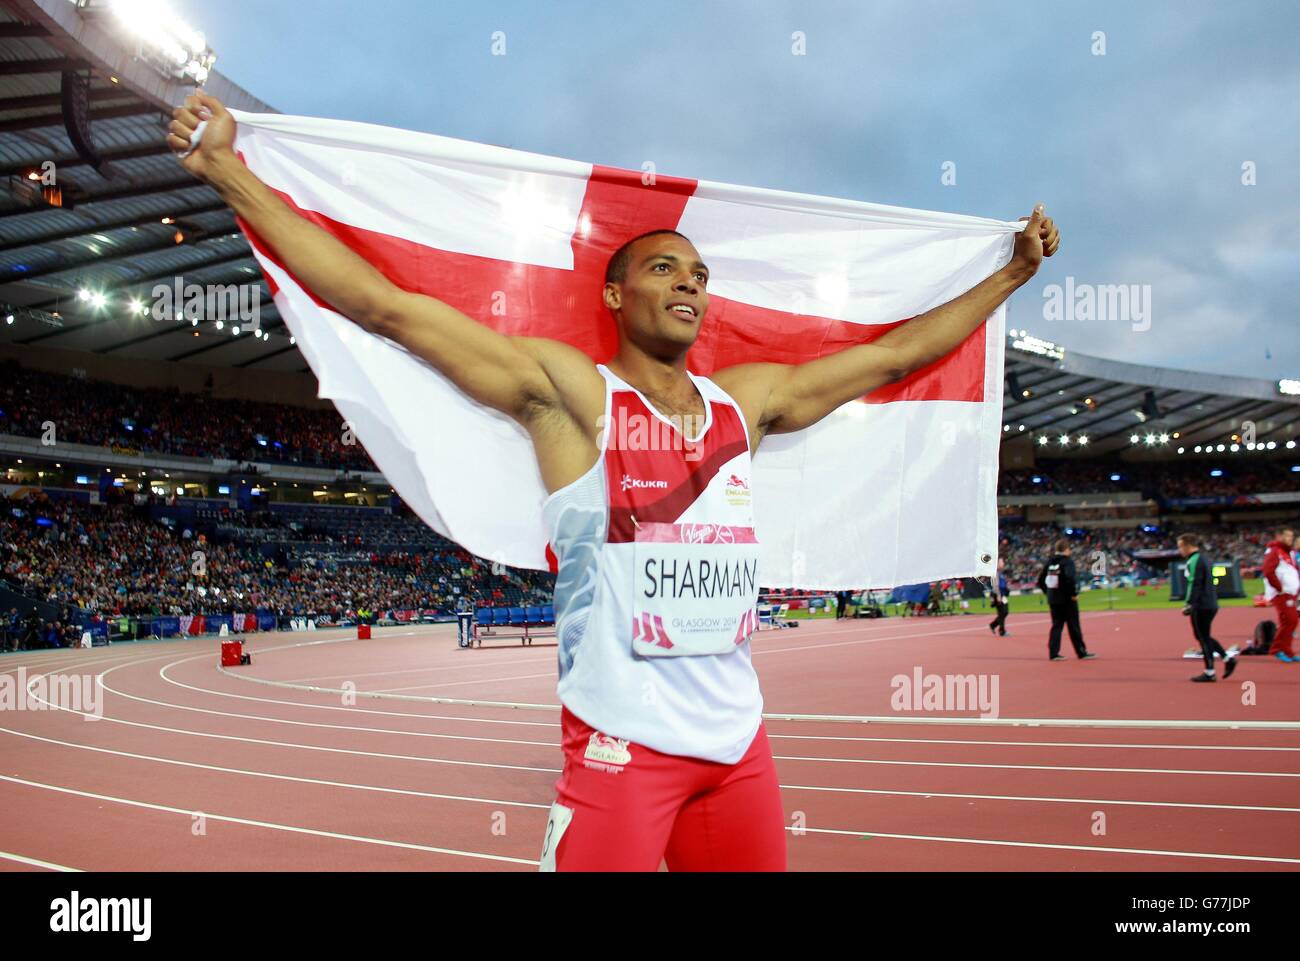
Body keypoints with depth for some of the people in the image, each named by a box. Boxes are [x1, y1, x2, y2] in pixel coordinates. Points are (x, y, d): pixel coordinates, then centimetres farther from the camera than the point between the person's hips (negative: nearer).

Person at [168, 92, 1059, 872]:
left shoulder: (747, 398, 10)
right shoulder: (569, 390, -5)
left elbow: (895, 352, 20)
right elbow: (383, 305, -9)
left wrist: (1013, 270, 26)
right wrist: (228, 170, -10)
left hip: (739, 738, 6)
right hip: (622, 743, -5)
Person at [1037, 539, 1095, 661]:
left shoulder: (1049, 563, 8)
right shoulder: (1067, 562, -12)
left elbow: (1041, 581, 10)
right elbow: (1070, 579, -27)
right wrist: (1074, 593, -16)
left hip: (1053, 600, 6)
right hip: (1067, 599, -6)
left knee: (1056, 626, 10)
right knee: (1074, 626, 3)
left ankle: (1053, 653, 6)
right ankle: (1082, 652, 11)